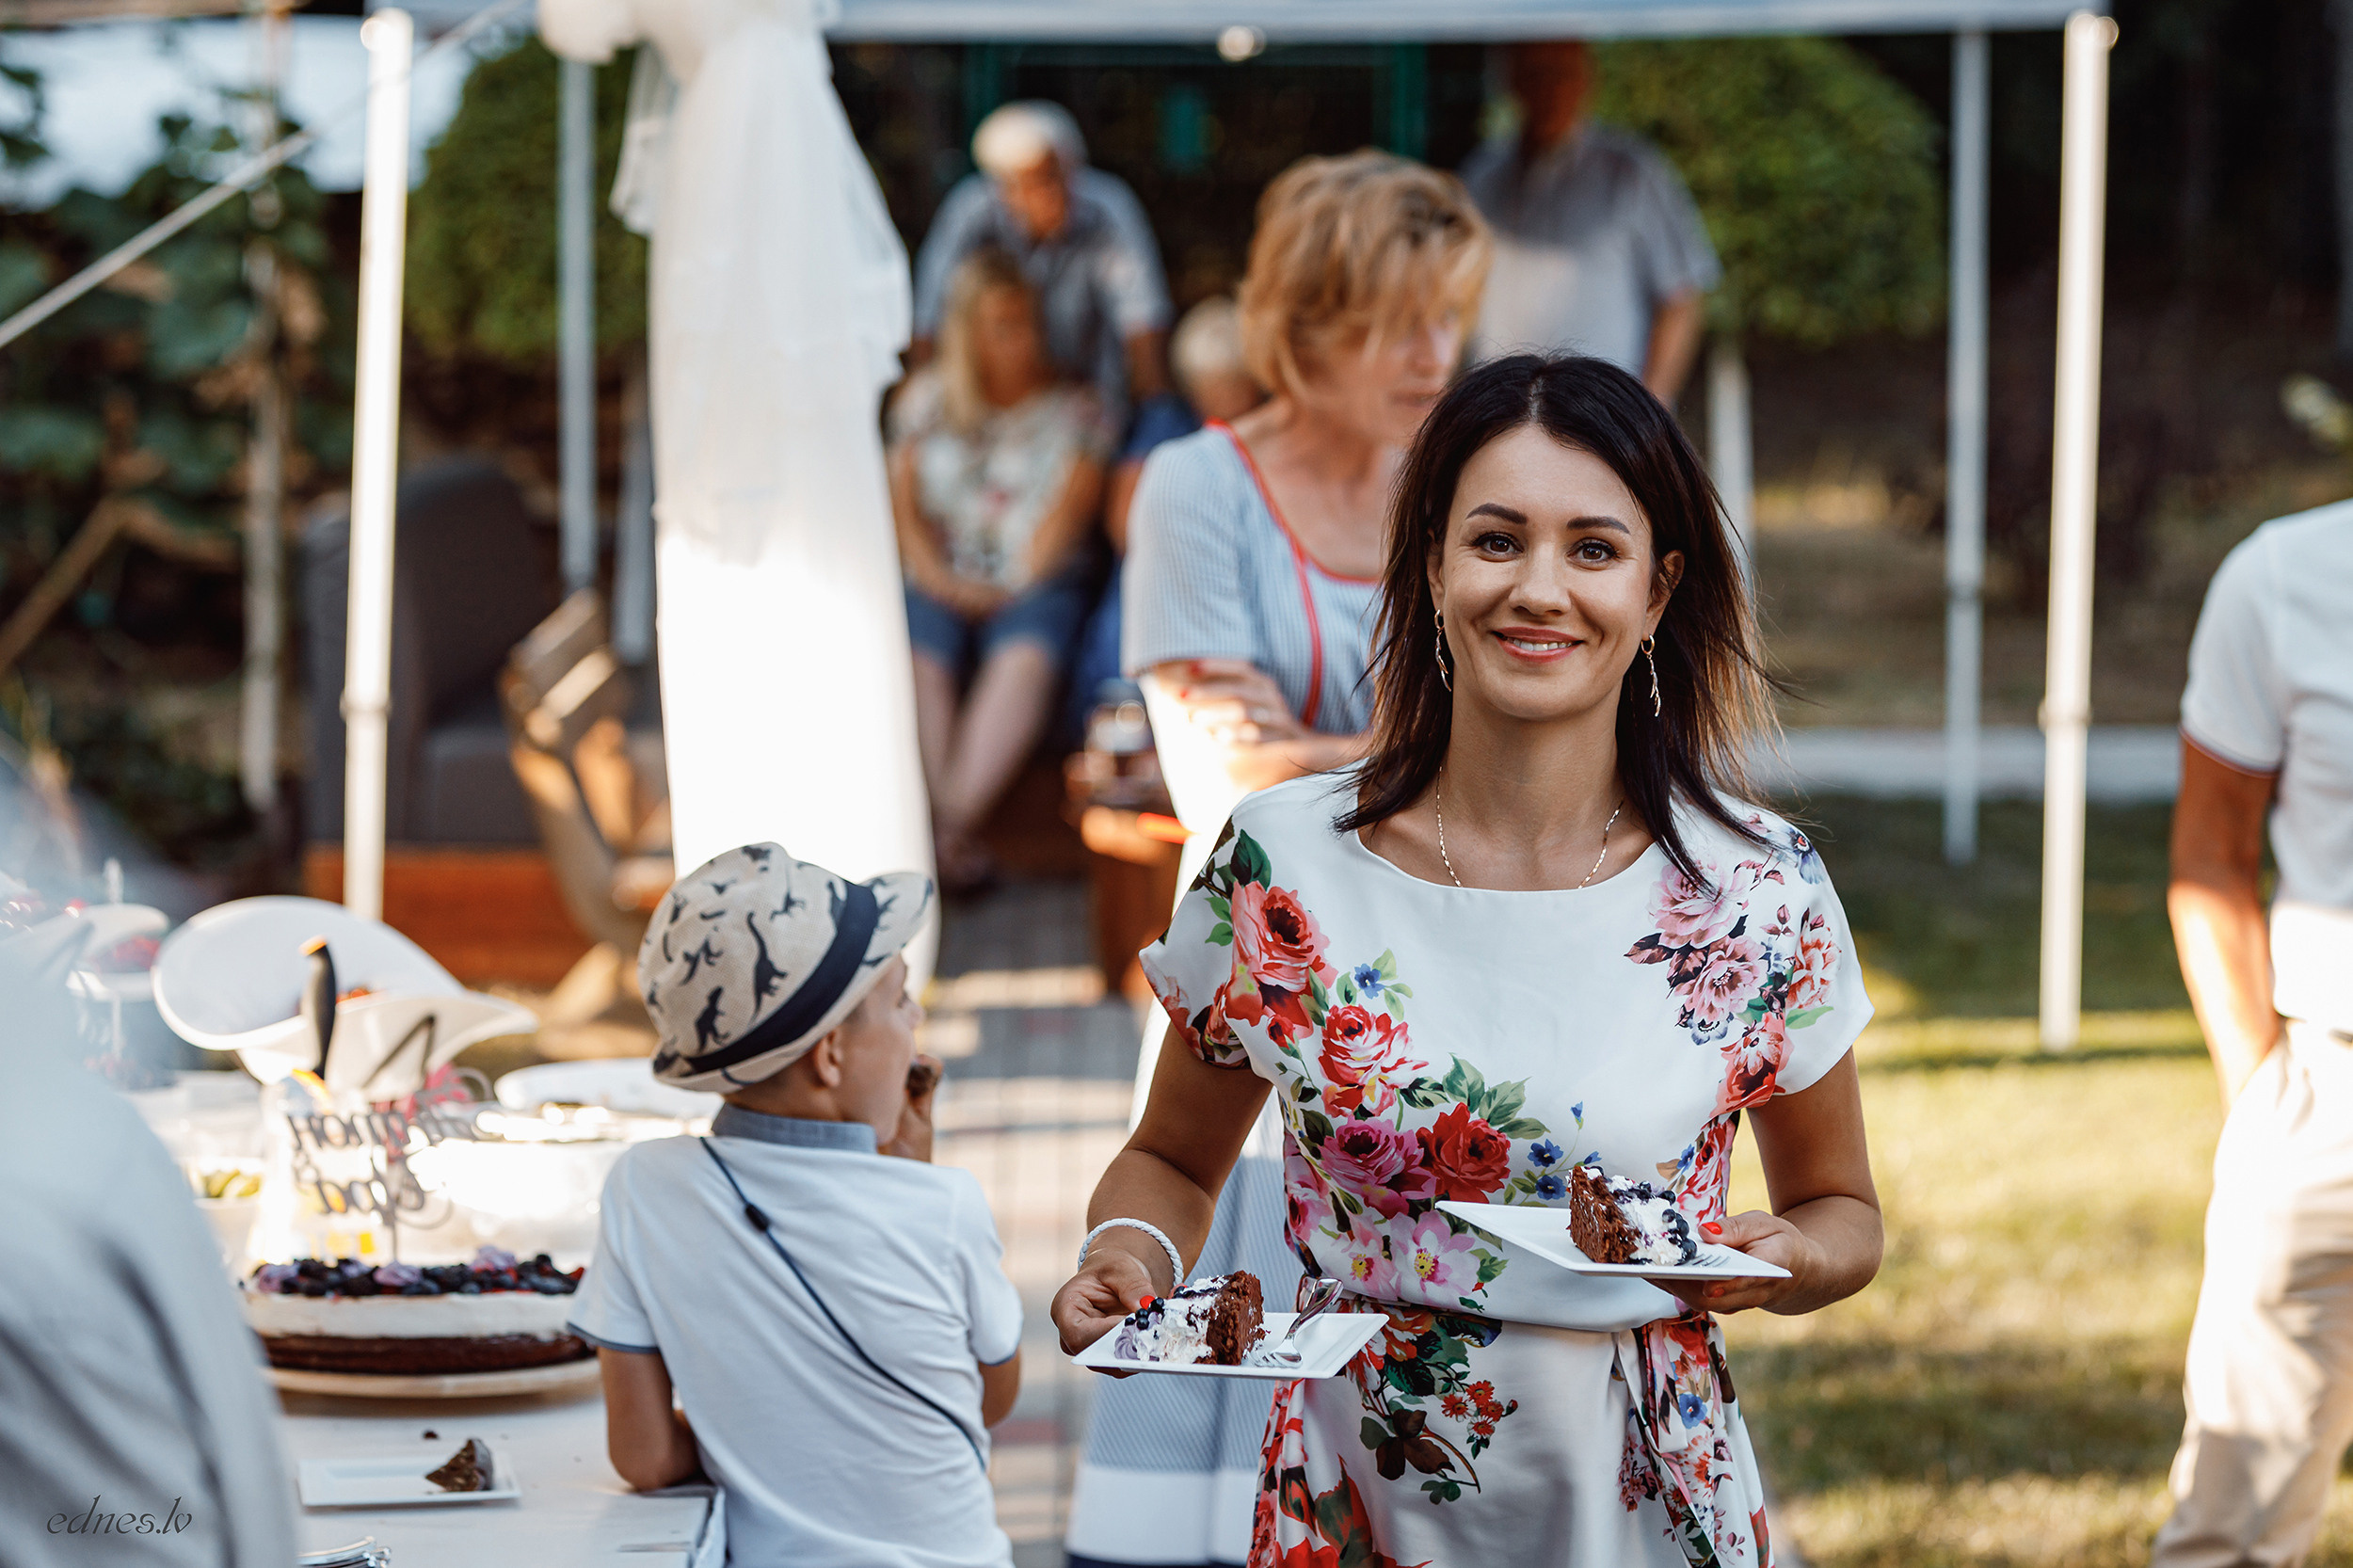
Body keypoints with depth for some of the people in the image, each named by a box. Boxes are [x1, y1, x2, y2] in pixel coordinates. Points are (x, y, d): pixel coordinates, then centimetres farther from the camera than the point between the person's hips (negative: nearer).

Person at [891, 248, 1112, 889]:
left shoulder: (1072, 405, 7)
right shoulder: (926, 398, 13)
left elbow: (1070, 508, 0)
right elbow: (903, 505, 10)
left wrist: (1009, 586, -11)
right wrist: (941, 579, -6)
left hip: (1039, 581, -2)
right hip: (943, 581, 2)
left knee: (1025, 660, -36)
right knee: (917, 662, -32)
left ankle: (955, 814, -48)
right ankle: (950, 832, -45)